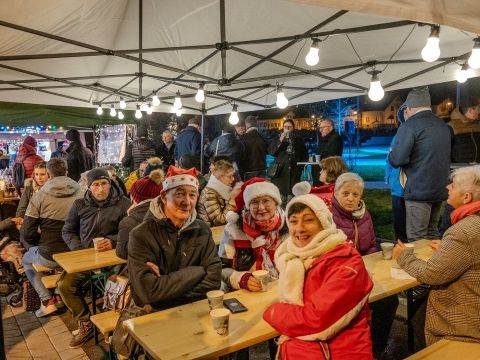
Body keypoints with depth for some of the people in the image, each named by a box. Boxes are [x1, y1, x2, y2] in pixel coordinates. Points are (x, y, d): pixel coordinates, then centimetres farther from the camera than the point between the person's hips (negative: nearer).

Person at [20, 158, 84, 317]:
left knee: (27, 259, 30)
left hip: (49, 256, -3)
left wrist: (39, 246, 12)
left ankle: (47, 300, 16)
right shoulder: (80, 194, -3)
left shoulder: (40, 196, -9)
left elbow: (27, 233, -8)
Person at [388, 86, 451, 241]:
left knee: (417, 239, -1)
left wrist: (391, 154, 3)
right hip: (440, 188, 8)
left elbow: (396, 160, -19)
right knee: (432, 233, 18)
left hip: (419, 189, -8)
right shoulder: (443, 125, 12)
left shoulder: (409, 125, -12)